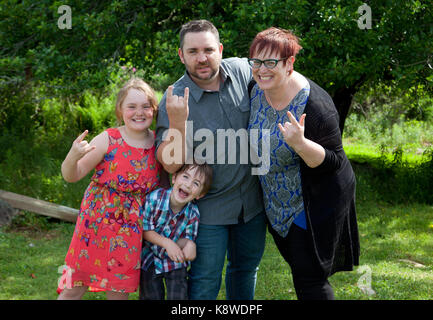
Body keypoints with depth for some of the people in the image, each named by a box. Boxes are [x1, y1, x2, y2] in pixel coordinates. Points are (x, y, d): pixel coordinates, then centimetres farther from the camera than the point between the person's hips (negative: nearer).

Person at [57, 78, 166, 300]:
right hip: (98, 223, -2)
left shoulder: (159, 144, -2)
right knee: (74, 288, 3)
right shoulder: (108, 140, -12)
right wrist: (73, 157, -28)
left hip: (132, 231, 2)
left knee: (119, 290, 11)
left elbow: (164, 183, 14)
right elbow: (72, 176, -10)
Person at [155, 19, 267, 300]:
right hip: (209, 210, -4)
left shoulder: (243, 71, -8)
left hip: (252, 201, 4)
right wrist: (177, 122, -36)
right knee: (205, 284, 2)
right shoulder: (174, 100, -18)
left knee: (246, 268, 23)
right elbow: (170, 164, -22)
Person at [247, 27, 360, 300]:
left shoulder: (315, 105, -29)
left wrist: (300, 144, -40)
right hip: (278, 203, 7)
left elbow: (334, 162, -26)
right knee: (299, 266, 20)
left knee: (309, 279, -4)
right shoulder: (256, 90, -7)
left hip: (315, 203, -7)